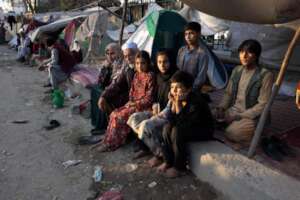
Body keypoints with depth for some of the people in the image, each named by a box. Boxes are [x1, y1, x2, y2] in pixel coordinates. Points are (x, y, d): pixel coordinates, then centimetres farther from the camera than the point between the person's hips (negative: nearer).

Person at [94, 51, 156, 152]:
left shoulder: (150, 76, -14)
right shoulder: (136, 75, 10)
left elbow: (149, 98, -17)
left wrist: (135, 104, -15)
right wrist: (130, 102, -1)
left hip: (143, 106, -8)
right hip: (133, 103, 8)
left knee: (120, 116, -18)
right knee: (114, 114, -7)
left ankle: (113, 143, -2)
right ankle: (109, 140, 2)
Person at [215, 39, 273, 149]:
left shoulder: (265, 75, -14)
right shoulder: (237, 70, 6)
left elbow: (263, 105, -16)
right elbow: (228, 93, 11)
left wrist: (239, 116, -20)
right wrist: (221, 108, -7)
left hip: (252, 116, -6)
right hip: (233, 110, 6)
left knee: (231, 134, -29)